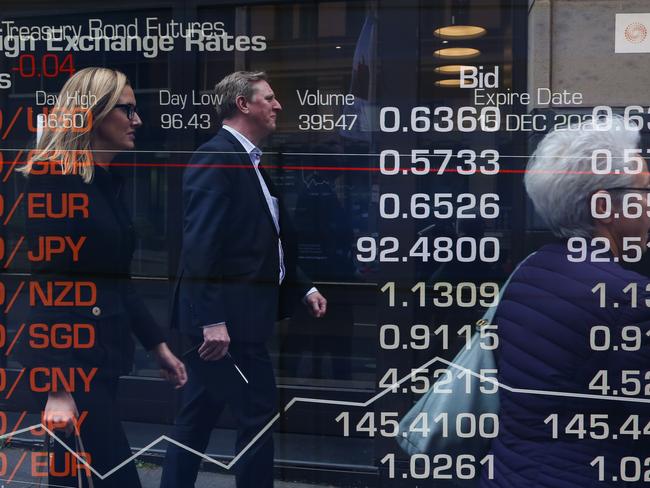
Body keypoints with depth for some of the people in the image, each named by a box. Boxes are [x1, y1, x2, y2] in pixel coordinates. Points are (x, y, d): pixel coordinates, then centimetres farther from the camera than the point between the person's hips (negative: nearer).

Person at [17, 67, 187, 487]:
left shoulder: (108, 182, 14)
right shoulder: (53, 177, -12)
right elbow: (48, 283, -19)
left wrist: (158, 345, 21)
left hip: (103, 352, 9)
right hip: (70, 357, -9)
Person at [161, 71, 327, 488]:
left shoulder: (248, 161, 16)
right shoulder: (216, 157, -14)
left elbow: (268, 244, 21)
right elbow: (200, 245, -22)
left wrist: (304, 288, 16)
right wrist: (212, 319, -26)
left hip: (223, 317, 10)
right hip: (227, 315, -10)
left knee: (197, 416, 14)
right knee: (259, 413, -2)